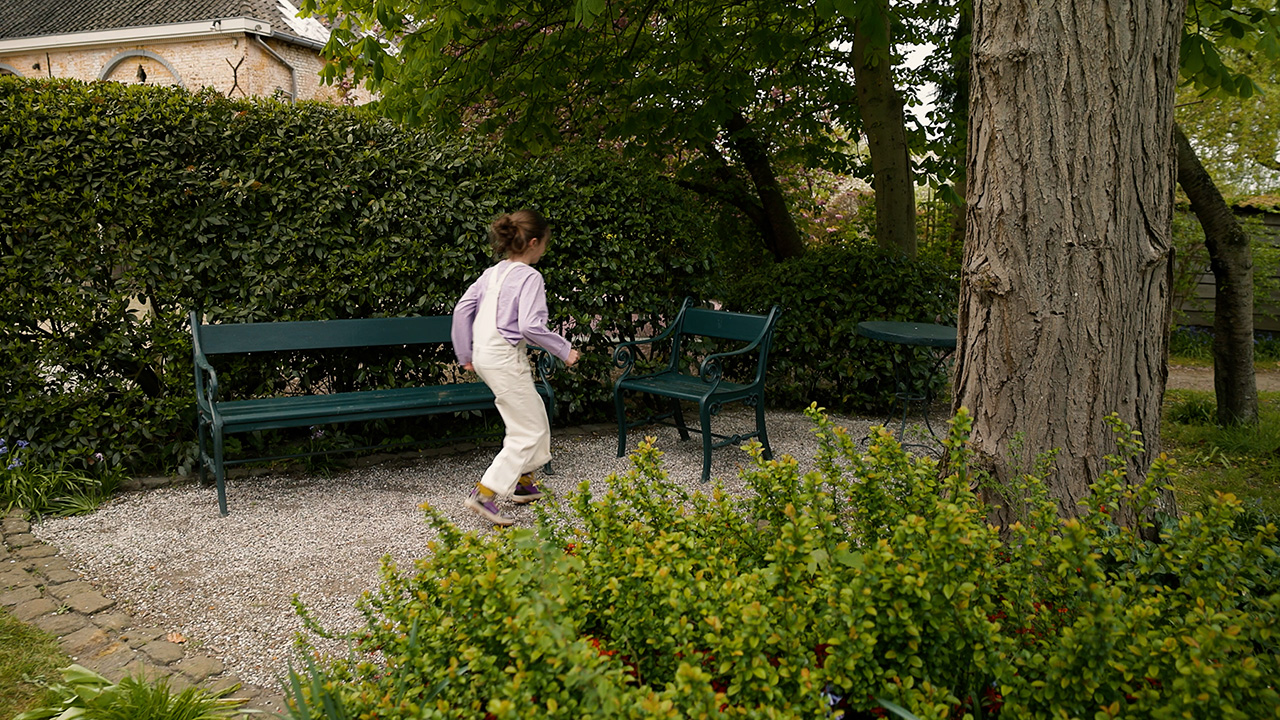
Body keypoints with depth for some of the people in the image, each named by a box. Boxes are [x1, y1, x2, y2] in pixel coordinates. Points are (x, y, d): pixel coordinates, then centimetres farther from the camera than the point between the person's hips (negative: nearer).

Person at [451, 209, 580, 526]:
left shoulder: (493, 273, 11)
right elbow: (531, 326, -22)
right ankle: (485, 493, -8)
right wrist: (564, 350, -10)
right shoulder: (529, 277, -12)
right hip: (505, 358, -9)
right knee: (529, 431, -1)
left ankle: (523, 482, 33)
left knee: (534, 414, 23)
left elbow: (462, 308, 11)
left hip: (483, 355, 9)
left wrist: (465, 354, 18)